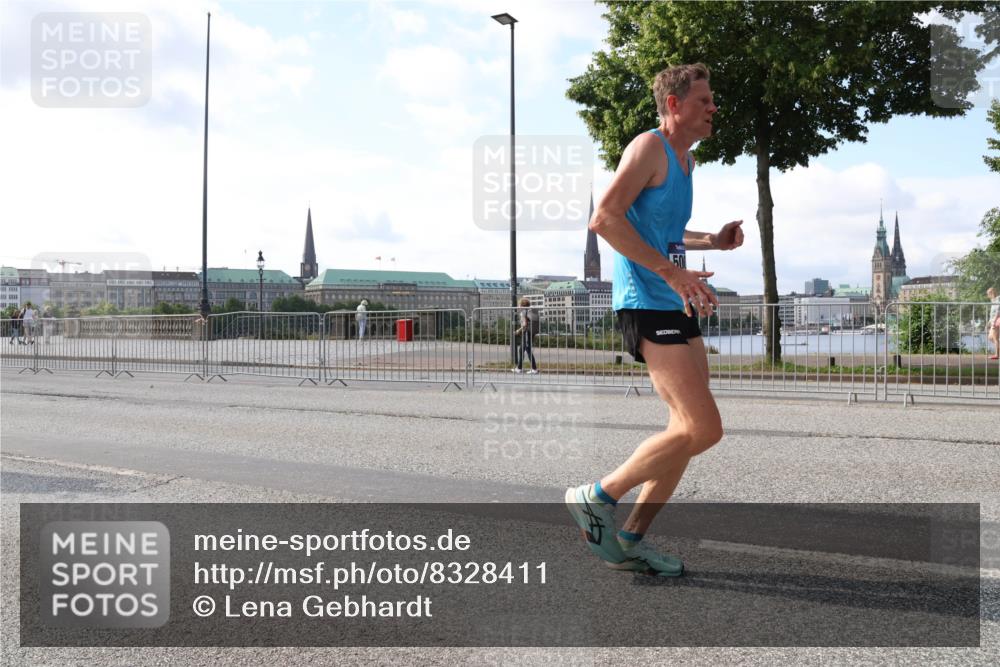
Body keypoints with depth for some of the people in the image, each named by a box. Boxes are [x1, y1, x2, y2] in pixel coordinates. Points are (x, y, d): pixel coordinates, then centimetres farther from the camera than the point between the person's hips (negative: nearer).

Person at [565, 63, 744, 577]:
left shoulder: (683, 158, 22)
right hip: (647, 305, -10)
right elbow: (604, 218, -20)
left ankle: (631, 539, 17)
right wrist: (671, 272, -24)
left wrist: (711, 242, 17)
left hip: (676, 307, 10)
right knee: (701, 429, -14)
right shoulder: (649, 147, -7)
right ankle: (596, 498, 0)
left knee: (691, 429, 9)